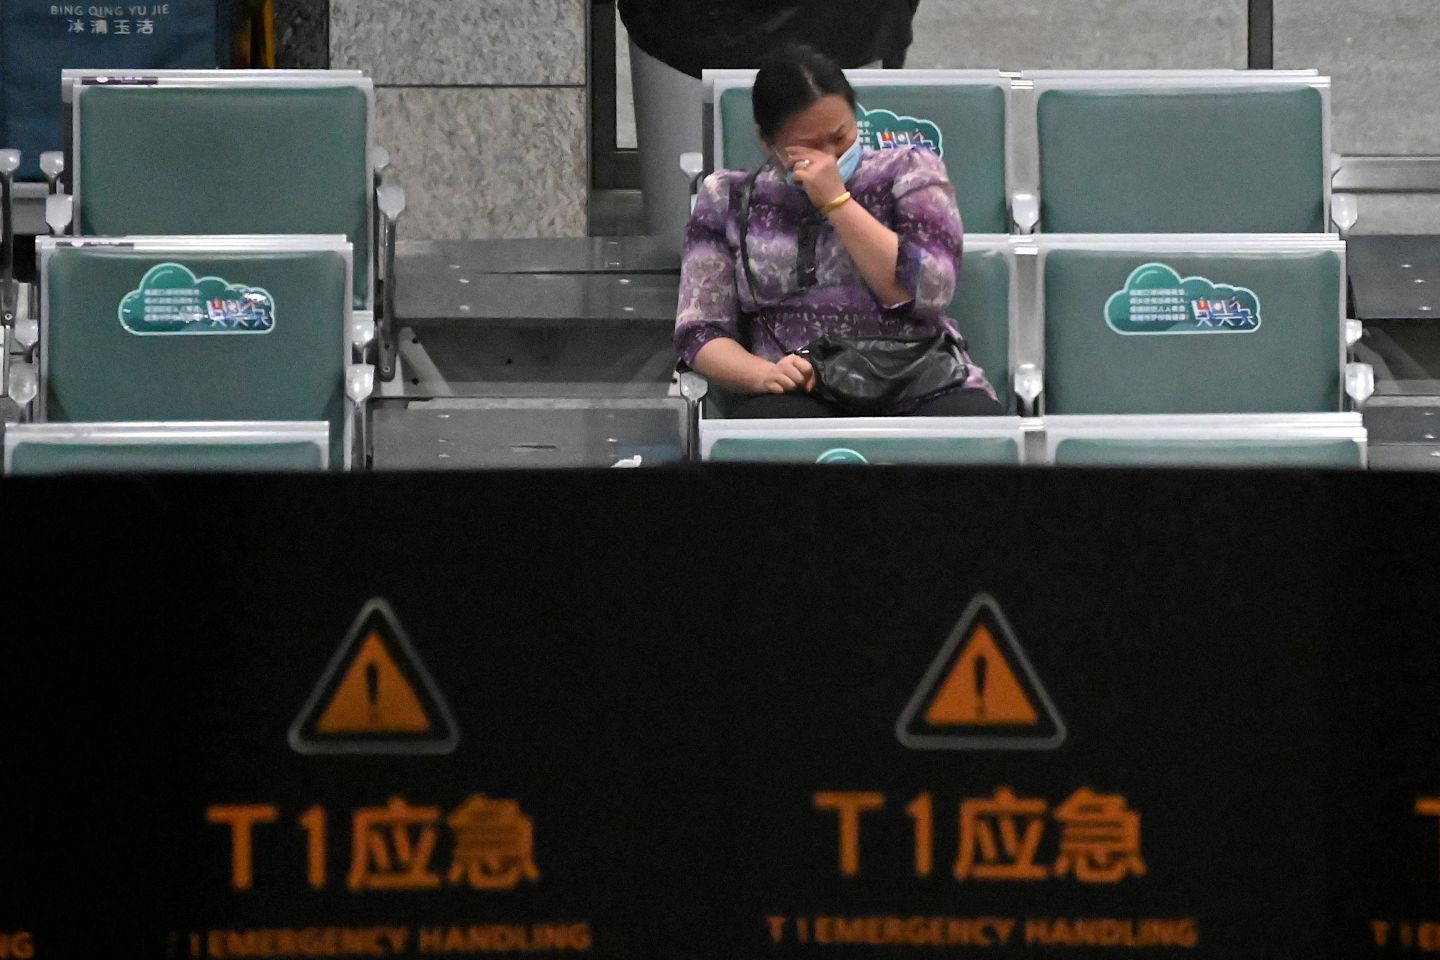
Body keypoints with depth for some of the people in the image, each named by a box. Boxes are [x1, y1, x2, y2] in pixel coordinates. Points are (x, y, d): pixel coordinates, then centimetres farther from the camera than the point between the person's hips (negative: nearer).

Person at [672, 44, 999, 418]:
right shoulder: (728, 201, 17)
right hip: (799, 396, 0)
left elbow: (928, 292, 0)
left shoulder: (908, 170, 15)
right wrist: (764, 374, -13)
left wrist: (836, 201, -1)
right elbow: (700, 334, 8)